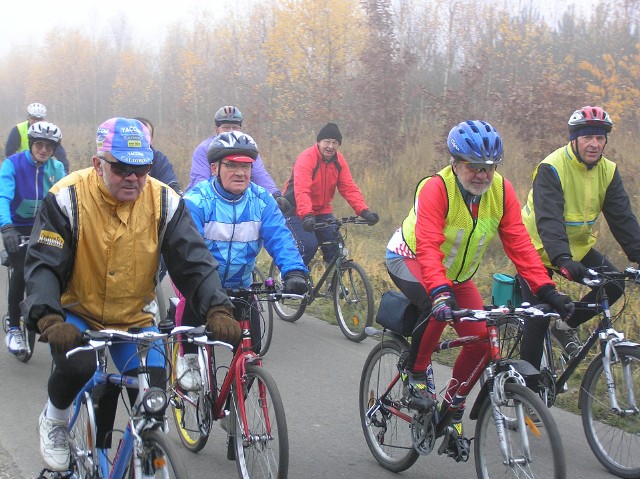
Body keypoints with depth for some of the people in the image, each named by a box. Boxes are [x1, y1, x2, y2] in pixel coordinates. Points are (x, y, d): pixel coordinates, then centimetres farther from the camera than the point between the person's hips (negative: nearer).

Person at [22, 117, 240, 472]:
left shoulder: (164, 202, -11)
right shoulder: (68, 198, -18)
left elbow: (194, 261, -13)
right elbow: (43, 264, -21)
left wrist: (216, 310, -30)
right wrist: (48, 319, -39)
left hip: (134, 318, 2)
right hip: (77, 313, -2)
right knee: (77, 365, -31)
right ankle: (54, 419, 4)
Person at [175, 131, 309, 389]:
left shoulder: (261, 200, -5)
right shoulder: (197, 200, -16)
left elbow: (279, 238, -15)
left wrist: (294, 271, -33)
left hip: (240, 286, 3)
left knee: (251, 349, -4)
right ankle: (189, 357, -4)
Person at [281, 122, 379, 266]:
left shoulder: (339, 161, -4)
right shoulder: (307, 158, -23)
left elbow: (349, 188, -10)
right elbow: (301, 190, -35)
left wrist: (364, 211, -25)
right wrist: (307, 215, -50)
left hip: (322, 211, 6)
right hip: (297, 211, -6)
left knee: (336, 246, -8)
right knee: (308, 246, -21)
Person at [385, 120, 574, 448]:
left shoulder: (501, 191, -16)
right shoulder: (435, 189, -31)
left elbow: (519, 244, -17)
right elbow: (428, 247, -42)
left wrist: (546, 291, -28)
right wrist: (440, 291, -57)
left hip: (456, 272, 6)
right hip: (409, 259, -5)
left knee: (480, 340, -9)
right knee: (438, 307, -36)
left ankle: (452, 407, 13)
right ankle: (415, 374, -12)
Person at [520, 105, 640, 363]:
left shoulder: (608, 171, -5)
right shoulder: (551, 169, -22)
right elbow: (548, 219, -34)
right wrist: (563, 260, -47)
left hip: (578, 246, 5)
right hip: (541, 248, -5)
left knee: (614, 284, -15)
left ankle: (567, 326, 8)